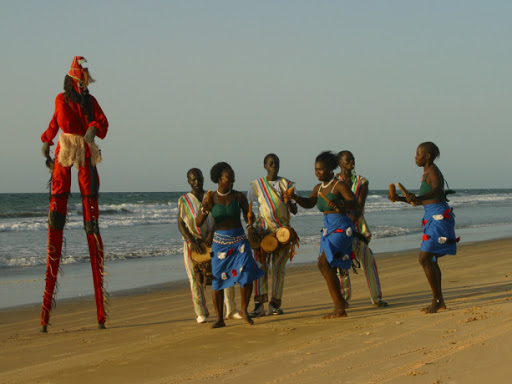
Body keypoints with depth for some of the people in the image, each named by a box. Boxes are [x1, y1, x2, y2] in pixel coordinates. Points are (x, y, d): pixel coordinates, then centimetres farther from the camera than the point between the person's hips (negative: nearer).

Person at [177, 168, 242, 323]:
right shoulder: (184, 200, 2)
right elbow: (180, 224, -4)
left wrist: (211, 234, -16)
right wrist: (192, 241, -17)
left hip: (212, 241, 2)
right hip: (193, 244, -2)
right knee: (196, 278, -3)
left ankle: (231, 310, 2)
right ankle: (201, 313, 6)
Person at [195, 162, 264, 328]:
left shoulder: (239, 196, -1)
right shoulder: (210, 199, -4)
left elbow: (249, 219, 2)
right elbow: (198, 223, -8)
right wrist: (205, 210, -25)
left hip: (240, 241, 0)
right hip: (220, 243, 0)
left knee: (247, 275, -15)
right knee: (217, 282, 1)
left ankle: (244, 310, 10)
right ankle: (220, 319, 14)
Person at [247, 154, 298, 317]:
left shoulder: (287, 184, 8)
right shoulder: (256, 185, 6)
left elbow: (294, 211, 6)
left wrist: (288, 201, -15)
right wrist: (250, 227, -11)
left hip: (282, 230, 1)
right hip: (262, 230, -1)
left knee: (279, 267, -2)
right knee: (260, 266, -11)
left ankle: (275, 304, 2)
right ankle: (259, 305, -15)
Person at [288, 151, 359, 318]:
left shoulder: (339, 185, -10)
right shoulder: (318, 188, 13)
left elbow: (355, 204, -20)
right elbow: (309, 204, 28)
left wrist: (339, 203, -38)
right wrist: (295, 197, 10)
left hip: (341, 228, -8)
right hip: (328, 229, 8)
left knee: (324, 263, -19)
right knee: (329, 268, 6)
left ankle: (340, 302, -13)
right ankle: (339, 308, 14)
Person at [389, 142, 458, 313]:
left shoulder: (433, 171, -11)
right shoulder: (427, 173, 19)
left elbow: (438, 190, -33)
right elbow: (422, 201, 28)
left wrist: (419, 198, -50)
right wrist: (399, 198, 22)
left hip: (439, 217, -11)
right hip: (433, 218, 11)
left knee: (425, 258, -15)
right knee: (431, 260, 13)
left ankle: (437, 299, -12)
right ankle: (439, 301, 19)